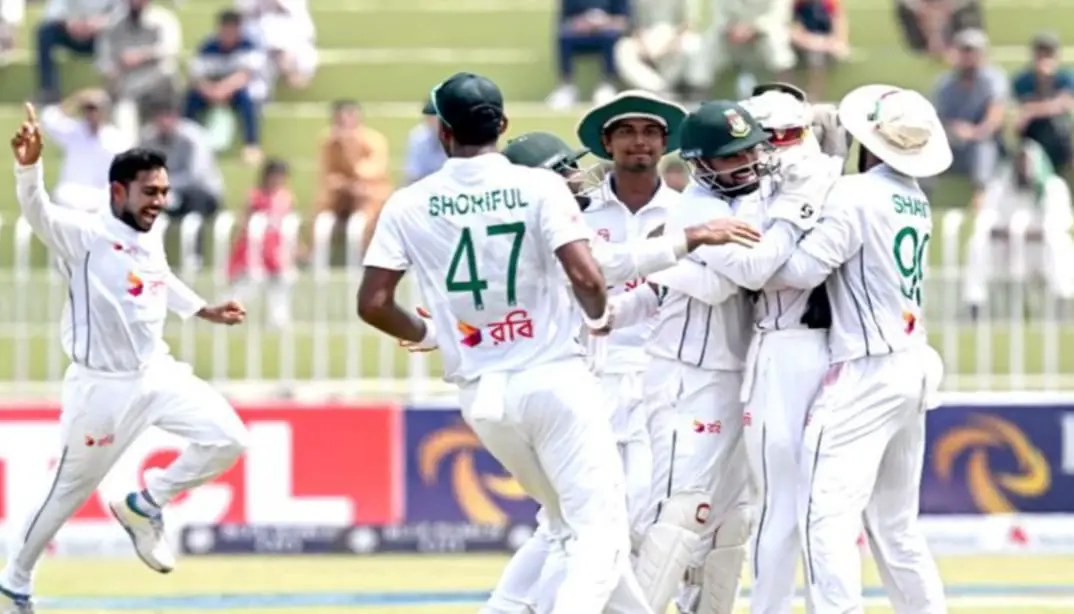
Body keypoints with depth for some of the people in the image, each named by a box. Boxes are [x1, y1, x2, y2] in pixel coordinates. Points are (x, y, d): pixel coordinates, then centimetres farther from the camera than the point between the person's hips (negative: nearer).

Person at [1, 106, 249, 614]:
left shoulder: (151, 239, 4)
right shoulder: (84, 234, -17)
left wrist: (205, 311, 29)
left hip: (157, 374, 6)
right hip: (102, 386, -6)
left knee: (227, 440, -5)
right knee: (70, 490, 5)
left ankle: (143, 506, 13)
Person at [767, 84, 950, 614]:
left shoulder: (856, 194, -12)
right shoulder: (917, 201, 13)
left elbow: (800, 270, -16)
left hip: (865, 371, -9)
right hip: (911, 368, 9)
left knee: (827, 513, -12)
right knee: (895, 524, 15)